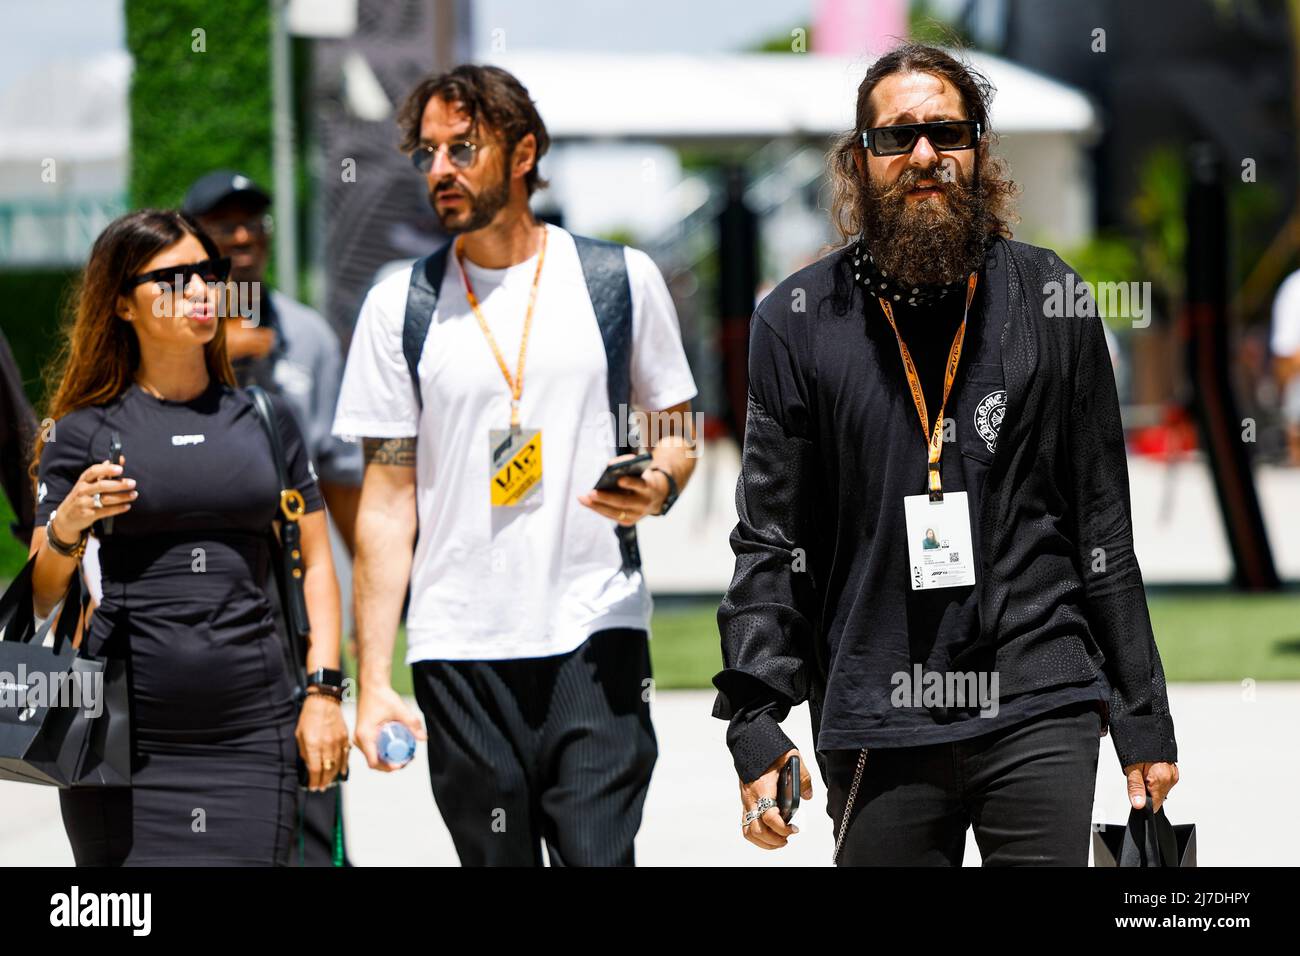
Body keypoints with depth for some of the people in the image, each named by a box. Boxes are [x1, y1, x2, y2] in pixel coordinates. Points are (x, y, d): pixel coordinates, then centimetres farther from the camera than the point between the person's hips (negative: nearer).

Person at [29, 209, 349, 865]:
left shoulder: (265, 419, 14)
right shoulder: (85, 432, 6)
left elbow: (314, 564, 13)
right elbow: (37, 597, 4)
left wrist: (323, 691, 2)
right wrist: (66, 528, -16)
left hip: (249, 730, 2)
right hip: (121, 735, -1)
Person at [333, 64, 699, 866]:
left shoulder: (622, 280, 5)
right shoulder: (401, 306, 6)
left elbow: (677, 435, 14)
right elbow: (387, 500, 5)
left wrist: (657, 488, -12)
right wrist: (373, 679, -1)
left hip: (595, 630, -1)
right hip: (460, 647, 1)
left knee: (597, 855, -13)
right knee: (496, 856, 3)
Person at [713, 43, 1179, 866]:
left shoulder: (1048, 300, 6)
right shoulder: (799, 322, 4)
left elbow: (1103, 522, 8)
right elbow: (770, 542, 3)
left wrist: (1144, 719, 6)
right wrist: (755, 722, -8)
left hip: (1041, 711, 0)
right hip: (877, 728, 0)